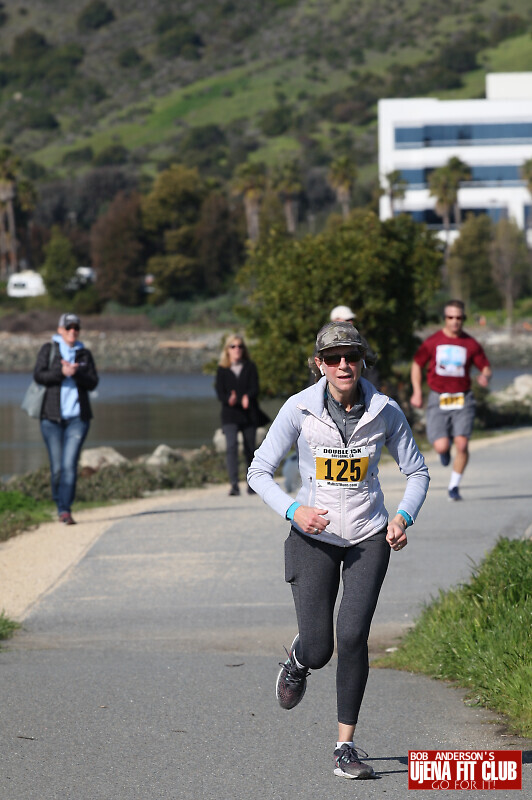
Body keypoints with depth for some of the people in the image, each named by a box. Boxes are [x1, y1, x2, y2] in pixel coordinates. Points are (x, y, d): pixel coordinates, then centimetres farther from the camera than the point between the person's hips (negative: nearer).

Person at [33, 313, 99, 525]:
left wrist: (76, 372, -16)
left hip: (77, 417, 1)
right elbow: (39, 375, -7)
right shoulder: (49, 349, 5)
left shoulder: (84, 354, 12)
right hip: (52, 417, -1)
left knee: (70, 464, -12)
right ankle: (60, 506, 18)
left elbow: (93, 383, 2)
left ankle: (65, 510, -14)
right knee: (57, 467, 0)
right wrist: (62, 372, -21)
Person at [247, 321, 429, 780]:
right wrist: (292, 510, -21)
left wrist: (404, 517, -12)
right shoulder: (300, 409, -11)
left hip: (368, 537, 1)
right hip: (315, 536, 0)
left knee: (353, 636, -15)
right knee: (318, 652, -5)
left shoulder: (385, 411, -6)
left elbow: (417, 472, 6)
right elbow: (259, 472, -4)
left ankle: (346, 747, -3)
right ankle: (298, 659, 36)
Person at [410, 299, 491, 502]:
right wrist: (417, 392, 4)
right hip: (438, 400, 0)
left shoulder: (471, 344, 2)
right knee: (441, 446, -13)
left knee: (461, 444, -13)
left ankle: (454, 486, 6)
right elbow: (417, 365, 13)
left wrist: (485, 376, -15)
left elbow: (486, 367, 9)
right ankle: (444, 450, 28)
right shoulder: (433, 342, 2)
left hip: (463, 400, 0)